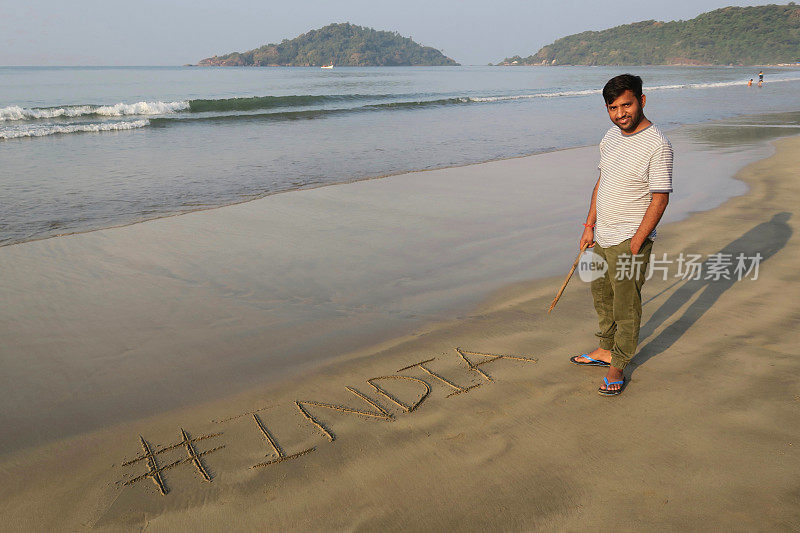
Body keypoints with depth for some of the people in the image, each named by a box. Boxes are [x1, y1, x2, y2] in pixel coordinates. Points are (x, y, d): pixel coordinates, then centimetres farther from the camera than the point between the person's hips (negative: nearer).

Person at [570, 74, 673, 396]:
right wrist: (589, 225, 12)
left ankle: (617, 367, 17)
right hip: (602, 237, 8)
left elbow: (660, 199, -18)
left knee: (626, 308, 2)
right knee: (602, 297, 19)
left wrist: (635, 245, -20)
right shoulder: (611, 137, 7)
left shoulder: (657, 145, -17)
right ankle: (606, 350, 37)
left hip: (630, 239, -8)